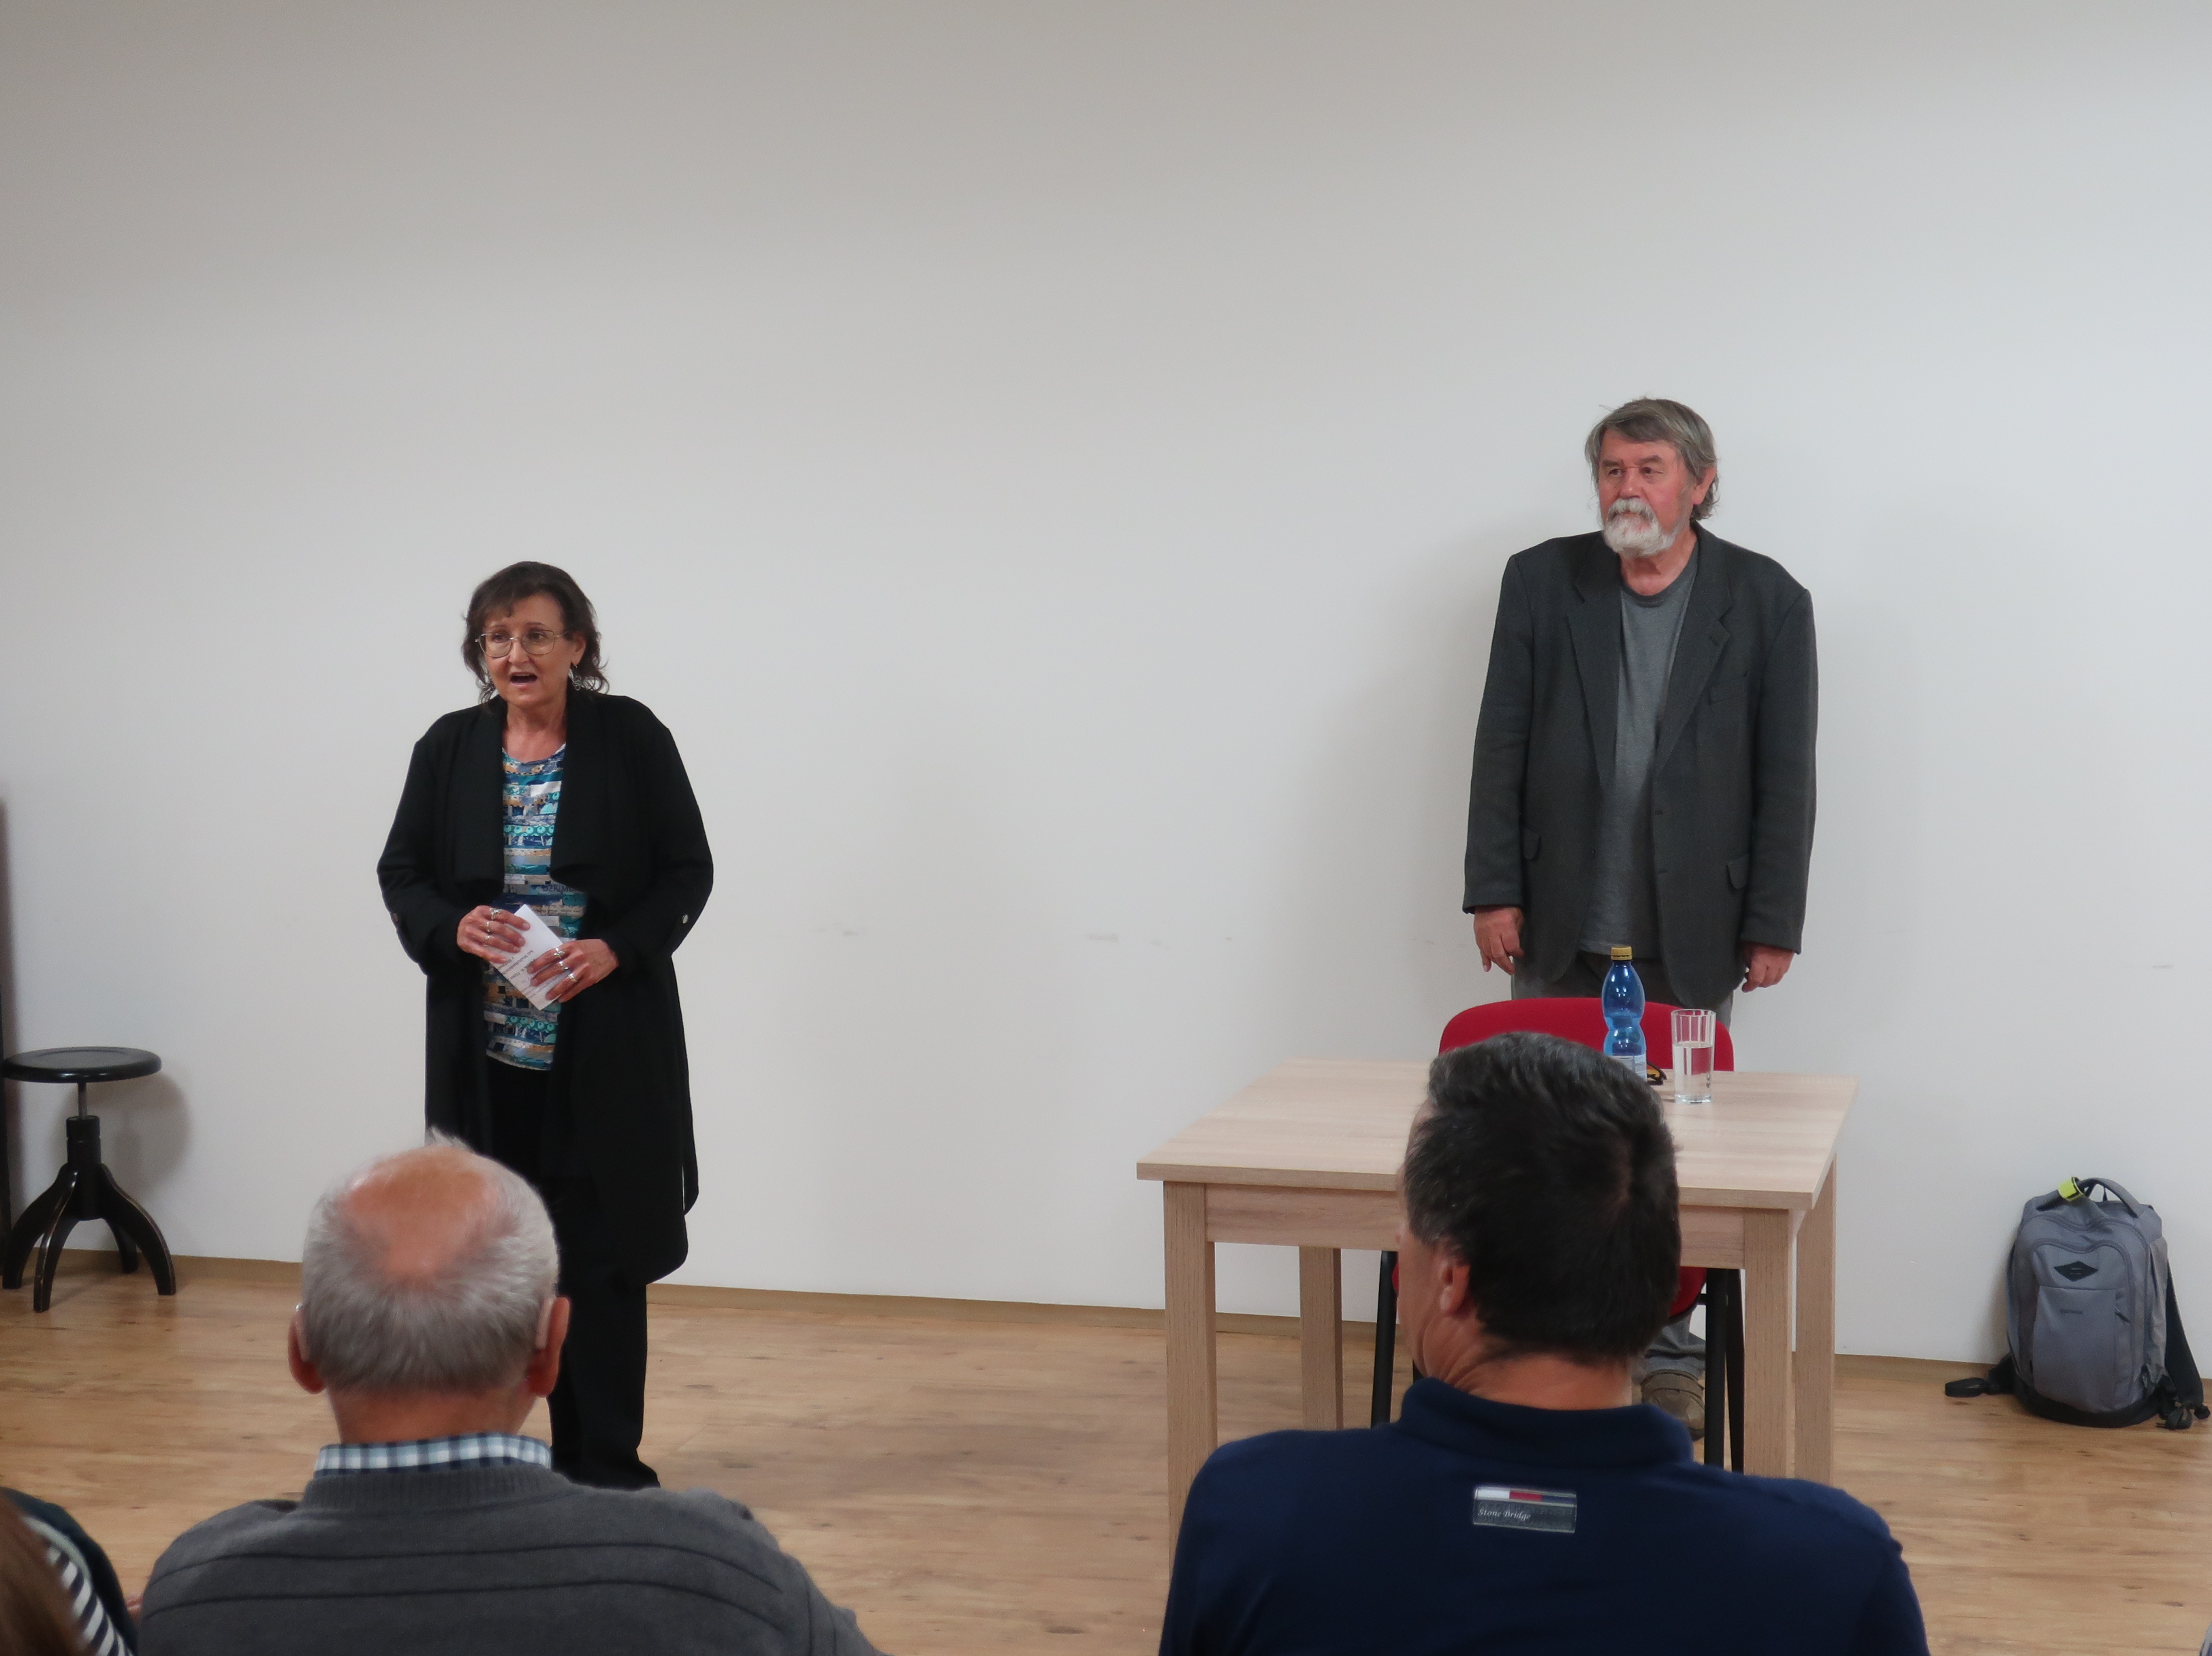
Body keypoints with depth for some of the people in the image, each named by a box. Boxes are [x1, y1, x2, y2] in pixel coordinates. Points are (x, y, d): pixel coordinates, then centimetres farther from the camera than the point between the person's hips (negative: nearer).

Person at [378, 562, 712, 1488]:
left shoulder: (633, 738, -4)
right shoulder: (449, 749, 3)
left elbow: (688, 870, -2)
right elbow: (401, 872, 8)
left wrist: (614, 949, -17)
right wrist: (452, 929, -13)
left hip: (607, 1043, -2)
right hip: (487, 1046, 2)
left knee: (601, 1251, 2)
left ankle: (601, 1463, 12)